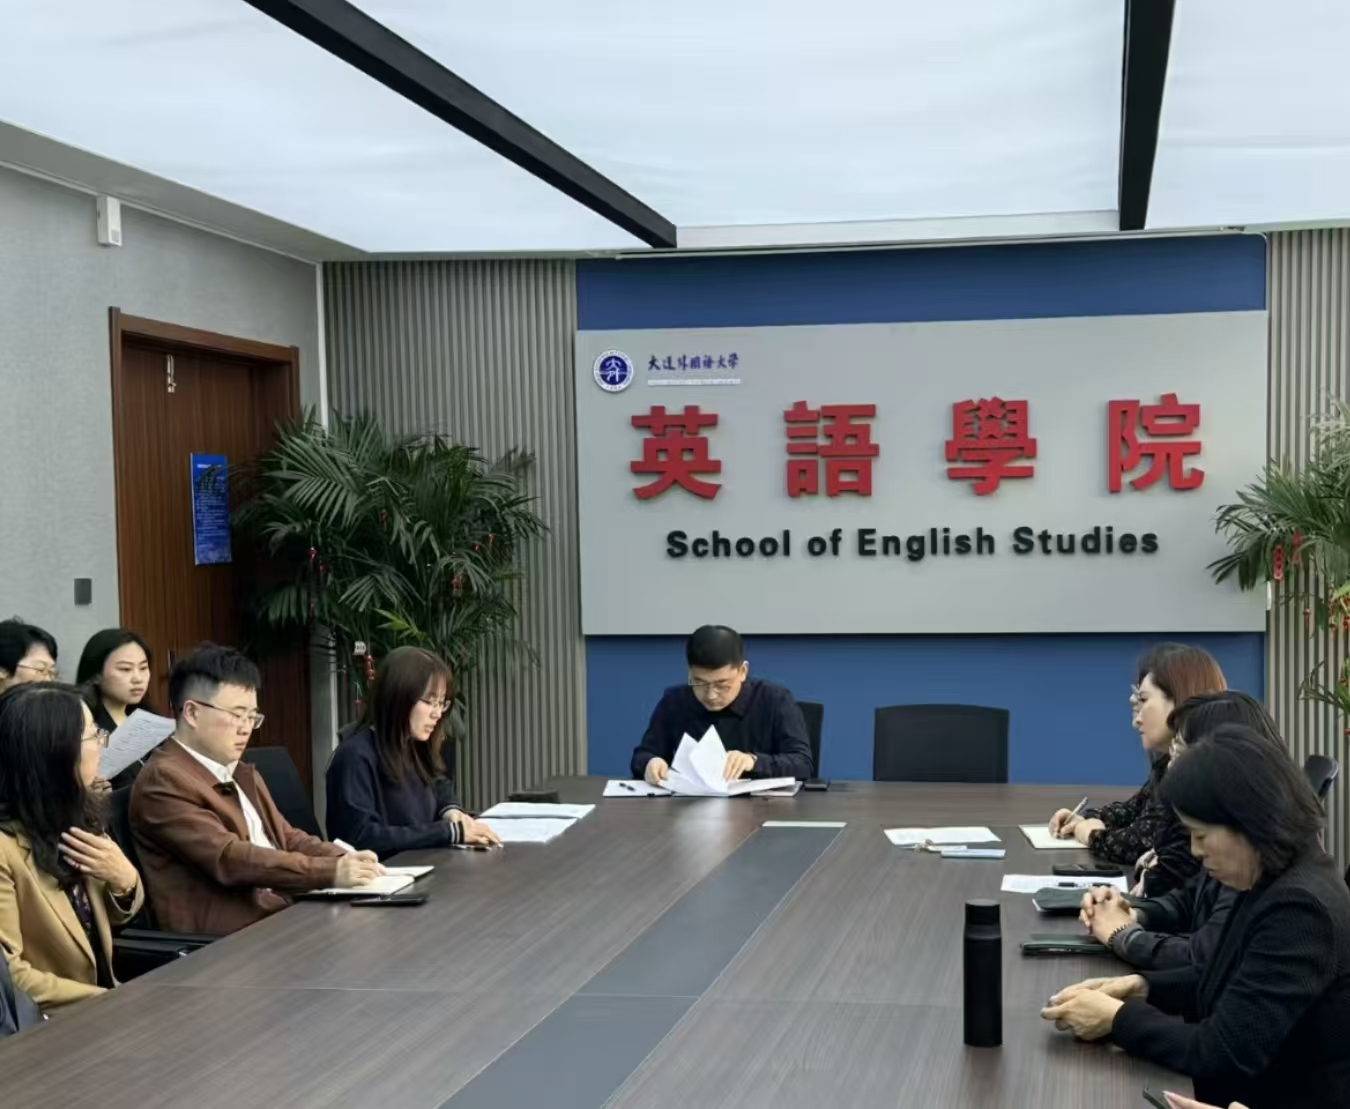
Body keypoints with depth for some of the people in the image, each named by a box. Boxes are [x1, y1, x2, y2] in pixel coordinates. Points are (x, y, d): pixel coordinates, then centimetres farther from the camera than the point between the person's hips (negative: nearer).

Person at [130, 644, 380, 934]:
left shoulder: (243, 776, 22)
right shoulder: (163, 780, -9)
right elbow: (228, 857, -18)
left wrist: (342, 859, -2)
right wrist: (330, 872, -23)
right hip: (231, 935, -8)